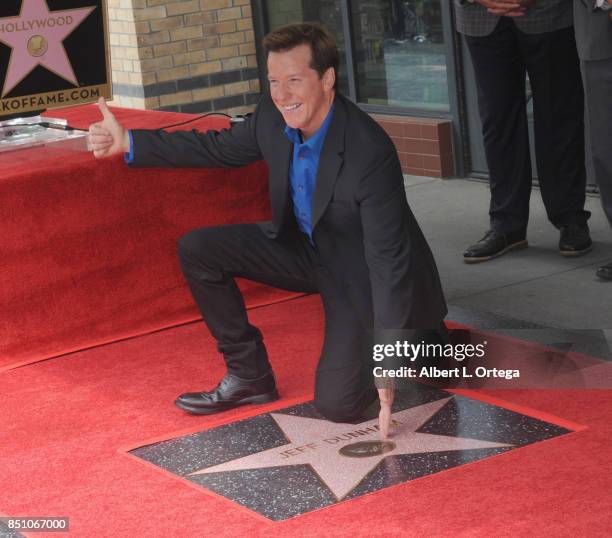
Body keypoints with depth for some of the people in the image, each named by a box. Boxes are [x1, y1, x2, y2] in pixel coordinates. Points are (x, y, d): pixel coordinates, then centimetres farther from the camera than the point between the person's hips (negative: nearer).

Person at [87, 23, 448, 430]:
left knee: (337, 403, -15)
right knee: (198, 250, -5)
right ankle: (249, 375, 7)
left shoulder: (371, 151, -34)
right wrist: (129, 142, 1)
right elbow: (222, 148, 7)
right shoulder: (274, 114, -14)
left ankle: (421, 335, 13)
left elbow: (388, 259, -32)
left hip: (361, 270, -7)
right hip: (304, 245, 7)